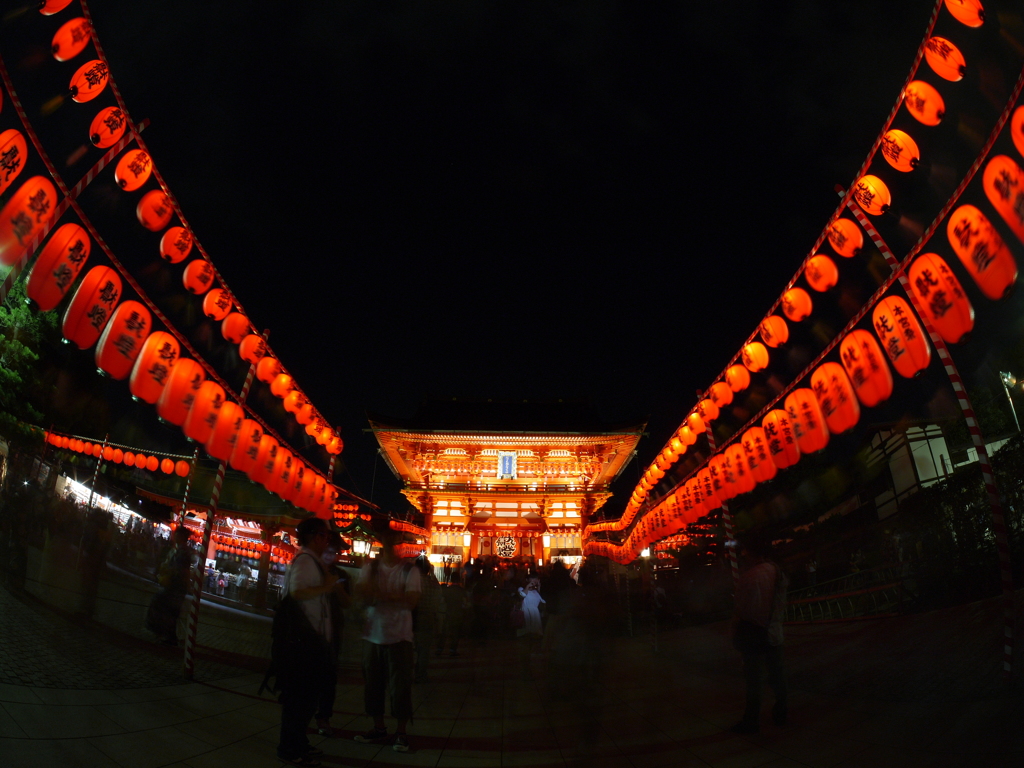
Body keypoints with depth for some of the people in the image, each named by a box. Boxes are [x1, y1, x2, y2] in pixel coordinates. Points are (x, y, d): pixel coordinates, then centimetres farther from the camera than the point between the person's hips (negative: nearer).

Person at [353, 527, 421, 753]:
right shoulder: (369, 568, 4)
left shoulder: (409, 570, -5)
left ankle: (401, 732, 15)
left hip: (399, 636, -3)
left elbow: (412, 601, -14)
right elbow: (364, 598, -7)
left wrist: (382, 593, -24)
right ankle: (379, 729, 27)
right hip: (372, 635, 3)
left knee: (400, 685, 1)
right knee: (372, 684, 11)